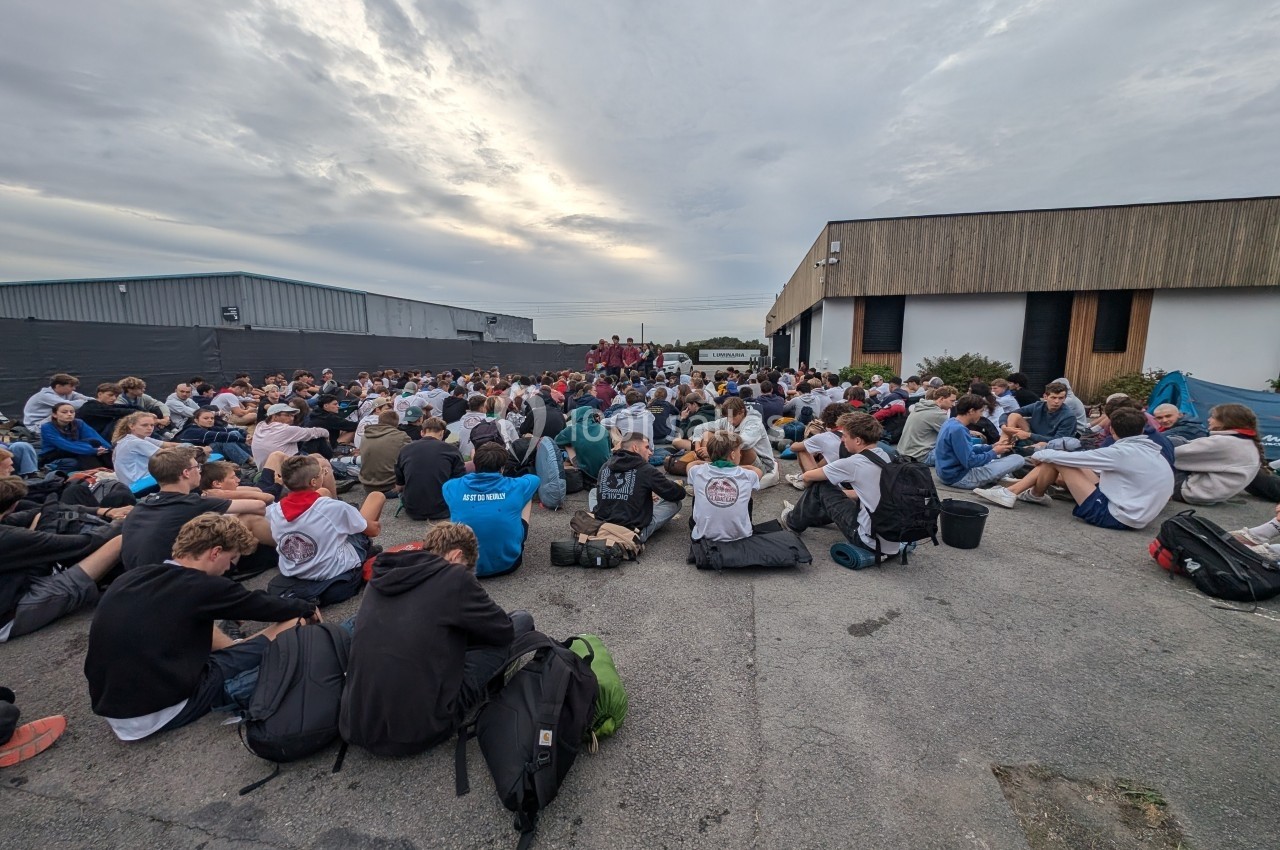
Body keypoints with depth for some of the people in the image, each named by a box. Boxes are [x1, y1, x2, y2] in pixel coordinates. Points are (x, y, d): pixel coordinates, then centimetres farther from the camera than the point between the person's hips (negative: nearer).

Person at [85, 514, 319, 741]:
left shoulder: (130, 577, 5)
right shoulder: (202, 587, -15)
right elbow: (265, 606, -1)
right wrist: (307, 607, 19)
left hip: (111, 711, 8)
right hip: (161, 713, -8)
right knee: (290, 627, -5)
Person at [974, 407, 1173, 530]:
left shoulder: (1123, 452, -17)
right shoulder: (1151, 452, 10)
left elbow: (1072, 457, -15)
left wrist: (1040, 454, 2)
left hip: (1114, 516, -9)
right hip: (1129, 513, 9)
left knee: (1057, 460, -11)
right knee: (1073, 466, 9)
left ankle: (1035, 495, 13)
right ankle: (1011, 491, 6)